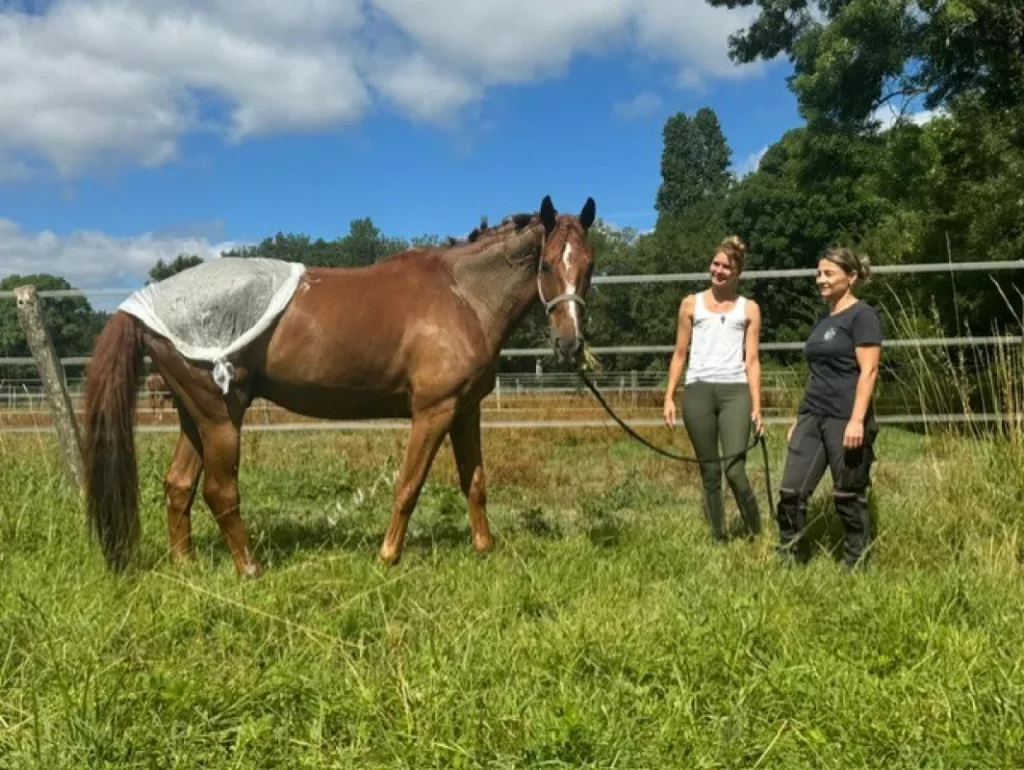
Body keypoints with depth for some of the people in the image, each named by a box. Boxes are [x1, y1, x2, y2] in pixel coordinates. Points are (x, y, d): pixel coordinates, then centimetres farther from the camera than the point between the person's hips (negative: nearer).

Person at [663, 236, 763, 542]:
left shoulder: (749, 308, 10)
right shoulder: (691, 304, 12)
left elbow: (752, 360, 6)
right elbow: (680, 355, 12)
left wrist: (757, 406, -1)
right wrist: (669, 397, 4)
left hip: (735, 391, -1)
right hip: (697, 391, 1)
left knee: (735, 471, -12)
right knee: (710, 473, 6)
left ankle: (756, 536, 7)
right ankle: (718, 539, 16)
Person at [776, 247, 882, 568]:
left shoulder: (862, 315, -6)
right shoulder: (823, 319, 17)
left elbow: (868, 371, -14)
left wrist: (857, 420, -21)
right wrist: (800, 418, 20)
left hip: (844, 420, -7)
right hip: (812, 417, 7)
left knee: (848, 497, 3)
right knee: (791, 492, 1)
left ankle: (856, 565, 17)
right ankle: (791, 561, 10)